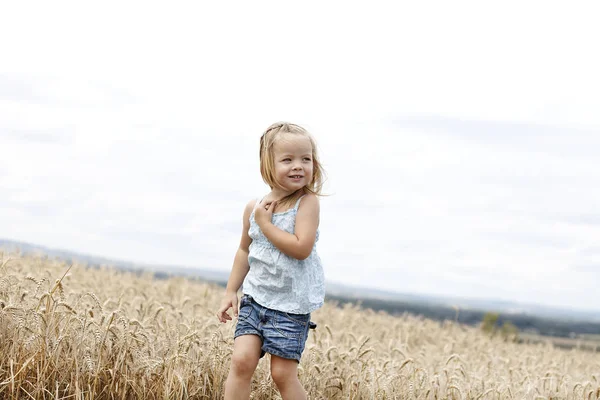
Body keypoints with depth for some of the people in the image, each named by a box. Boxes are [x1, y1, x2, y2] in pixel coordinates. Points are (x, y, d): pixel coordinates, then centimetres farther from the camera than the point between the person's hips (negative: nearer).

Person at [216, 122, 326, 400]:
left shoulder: (307, 202, -12)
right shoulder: (254, 207, 3)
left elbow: (301, 248, -24)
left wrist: (266, 223, -17)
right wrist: (230, 291, 15)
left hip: (291, 306, -4)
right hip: (255, 298, 4)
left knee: (283, 373, -2)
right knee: (242, 359, -8)